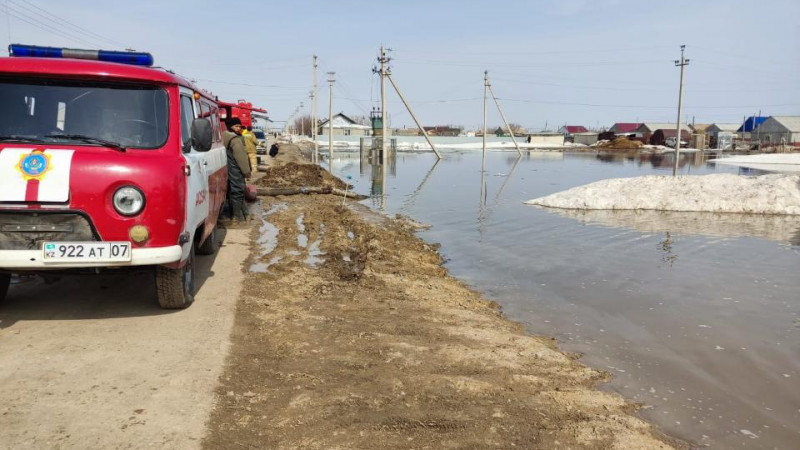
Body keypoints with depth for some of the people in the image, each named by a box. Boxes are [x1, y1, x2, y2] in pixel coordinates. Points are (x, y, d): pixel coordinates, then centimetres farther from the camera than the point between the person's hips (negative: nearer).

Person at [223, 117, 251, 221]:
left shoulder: (226, 137, 15)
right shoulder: (236, 140, -18)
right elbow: (241, 158, -19)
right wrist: (247, 171, -13)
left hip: (230, 170, 10)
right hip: (236, 171, -10)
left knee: (232, 191, 16)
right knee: (238, 192, -6)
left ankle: (234, 214, 25)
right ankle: (239, 216, -4)